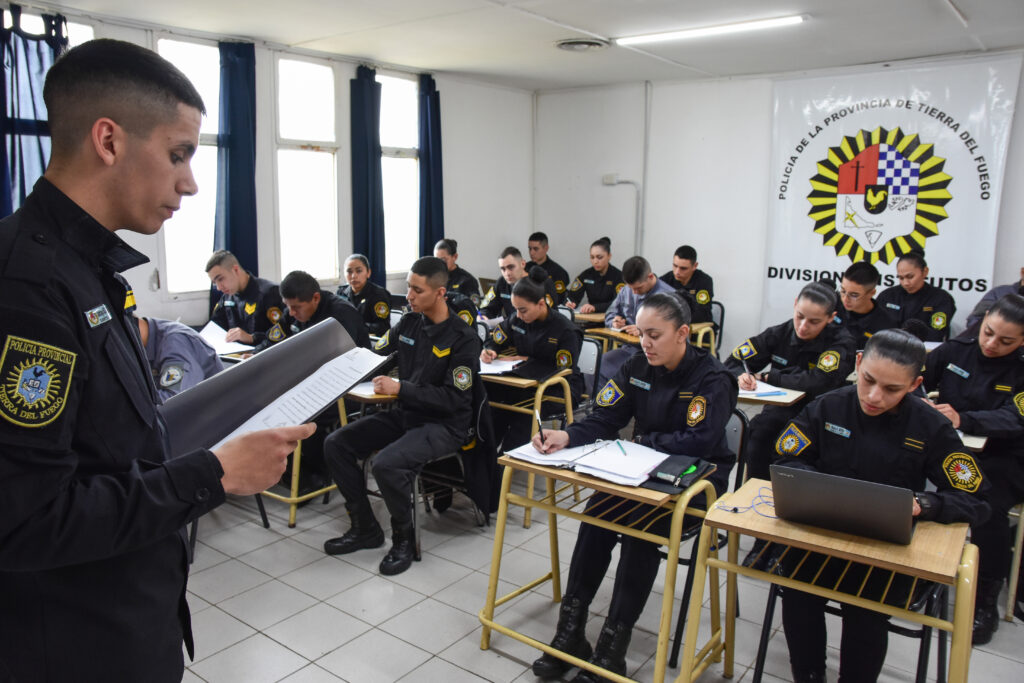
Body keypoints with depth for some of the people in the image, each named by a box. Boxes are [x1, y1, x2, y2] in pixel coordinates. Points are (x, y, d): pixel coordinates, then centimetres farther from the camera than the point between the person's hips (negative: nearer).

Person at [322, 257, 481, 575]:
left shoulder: (463, 338, -14)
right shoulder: (408, 323, 6)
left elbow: (453, 399, -19)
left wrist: (400, 388, -23)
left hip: (444, 425, -7)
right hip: (405, 414, 7)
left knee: (386, 464, -31)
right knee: (336, 444, -5)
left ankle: (404, 539, -4)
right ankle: (365, 529, 8)